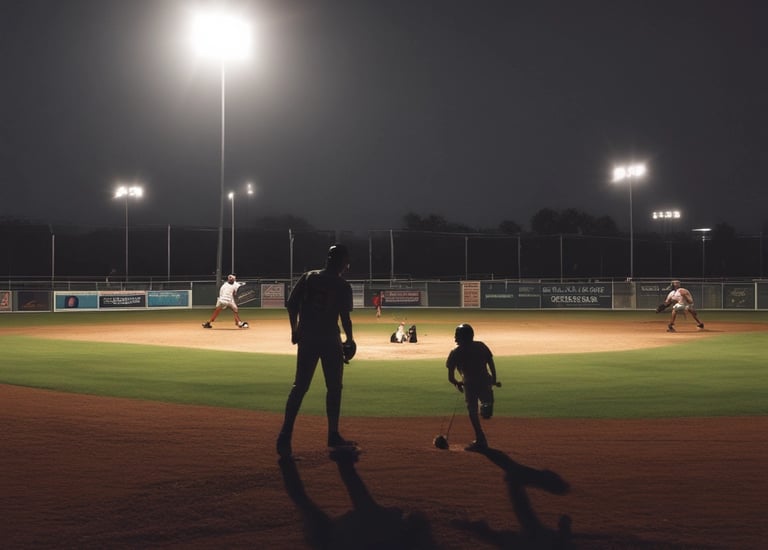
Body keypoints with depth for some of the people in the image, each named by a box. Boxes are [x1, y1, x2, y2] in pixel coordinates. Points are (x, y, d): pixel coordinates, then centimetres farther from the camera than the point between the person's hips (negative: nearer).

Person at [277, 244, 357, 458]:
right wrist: (349, 340, 6)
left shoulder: (308, 277, 5)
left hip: (307, 338, 3)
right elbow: (345, 317, -9)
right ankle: (333, 437, 15)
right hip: (330, 341, -3)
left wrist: (294, 329, 9)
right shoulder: (343, 286, -5)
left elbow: (291, 303, 1)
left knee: (299, 387, 3)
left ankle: (285, 435, -9)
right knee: (334, 387, 10)